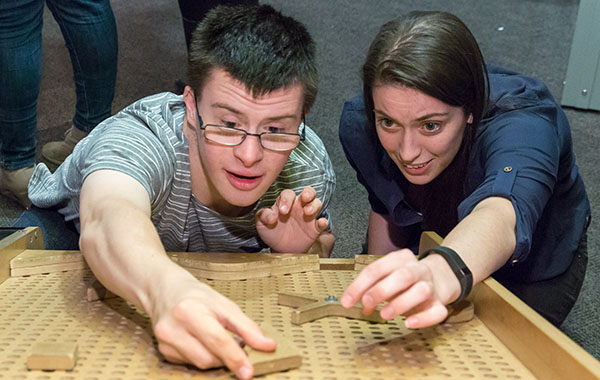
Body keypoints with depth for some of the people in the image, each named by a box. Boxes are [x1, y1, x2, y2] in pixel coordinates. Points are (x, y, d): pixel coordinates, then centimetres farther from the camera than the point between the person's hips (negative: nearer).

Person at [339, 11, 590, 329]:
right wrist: (375, 285, 0)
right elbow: (385, 208, -7)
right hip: (431, 248, 3)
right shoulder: (358, 124, -27)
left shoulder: (524, 125, -43)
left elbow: (501, 218, -66)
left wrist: (441, 273, -86)